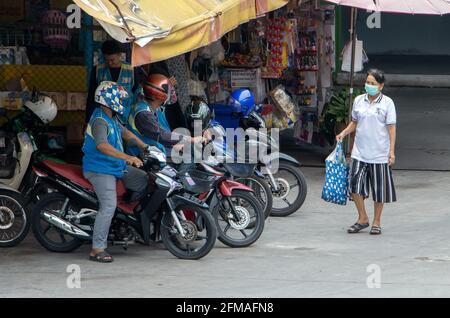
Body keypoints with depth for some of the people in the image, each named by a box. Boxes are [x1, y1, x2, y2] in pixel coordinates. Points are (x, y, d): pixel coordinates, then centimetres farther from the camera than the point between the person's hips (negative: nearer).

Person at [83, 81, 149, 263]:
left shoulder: (111, 118, 11)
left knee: (145, 180, 10)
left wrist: (144, 147, 22)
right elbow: (102, 145, -37)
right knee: (109, 206, -19)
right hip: (100, 170, -10)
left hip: (117, 166, 10)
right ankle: (97, 250, -18)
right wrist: (127, 157, -43)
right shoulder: (99, 121, -21)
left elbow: (124, 132, 29)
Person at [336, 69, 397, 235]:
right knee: (355, 185, -5)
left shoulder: (387, 103, -4)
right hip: (360, 152, 3)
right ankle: (362, 219, 11)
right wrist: (343, 133, 0)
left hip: (379, 153, -3)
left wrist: (392, 151, -9)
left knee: (379, 190, 5)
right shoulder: (359, 100, 6)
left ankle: (376, 222, 17)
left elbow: (391, 128, -4)